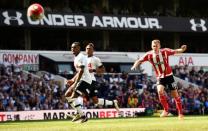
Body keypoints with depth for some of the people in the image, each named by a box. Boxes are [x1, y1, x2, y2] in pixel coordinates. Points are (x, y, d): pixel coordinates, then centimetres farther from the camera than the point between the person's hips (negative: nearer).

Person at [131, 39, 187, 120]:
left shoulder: (165, 52, -12)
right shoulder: (149, 55, -8)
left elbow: (175, 52, -15)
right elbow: (140, 61, -5)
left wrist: (182, 49, -36)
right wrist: (135, 66, -25)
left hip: (169, 76, -1)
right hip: (160, 77, 1)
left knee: (175, 94, 1)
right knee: (160, 91, -25)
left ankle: (180, 113, 15)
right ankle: (166, 110, -8)